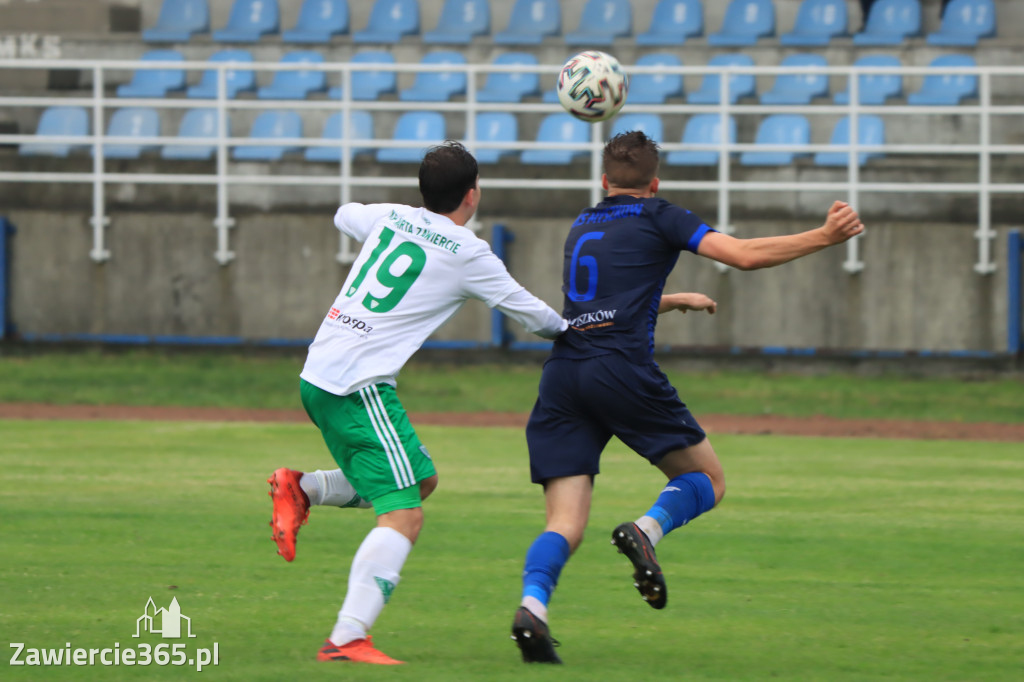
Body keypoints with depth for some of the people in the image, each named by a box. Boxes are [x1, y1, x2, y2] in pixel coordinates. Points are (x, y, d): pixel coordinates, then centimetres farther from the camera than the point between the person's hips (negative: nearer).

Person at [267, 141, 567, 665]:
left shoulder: (390, 217, 12)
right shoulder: (468, 254, -4)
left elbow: (344, 216, 36)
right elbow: (527, 311, 8)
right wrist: (570, 333, 27)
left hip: (318, 376, 8)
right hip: (358, 385, -8)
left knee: (420, 480, 21)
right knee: (403, 516, -13)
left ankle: (301, 488, 10)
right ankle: (347, 638, -25)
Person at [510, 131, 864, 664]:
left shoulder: (581, 227, 27)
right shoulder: (659, 218, 10)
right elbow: (744, 255, 0)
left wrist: (676, 300, 59)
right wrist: (824, 237, 8)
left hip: (561, 375, 5)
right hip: (623, 370, -5)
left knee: (565, 523, 0)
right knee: (707, 479, 12)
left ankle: (531, 605, -29)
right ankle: (647, 530, -19)